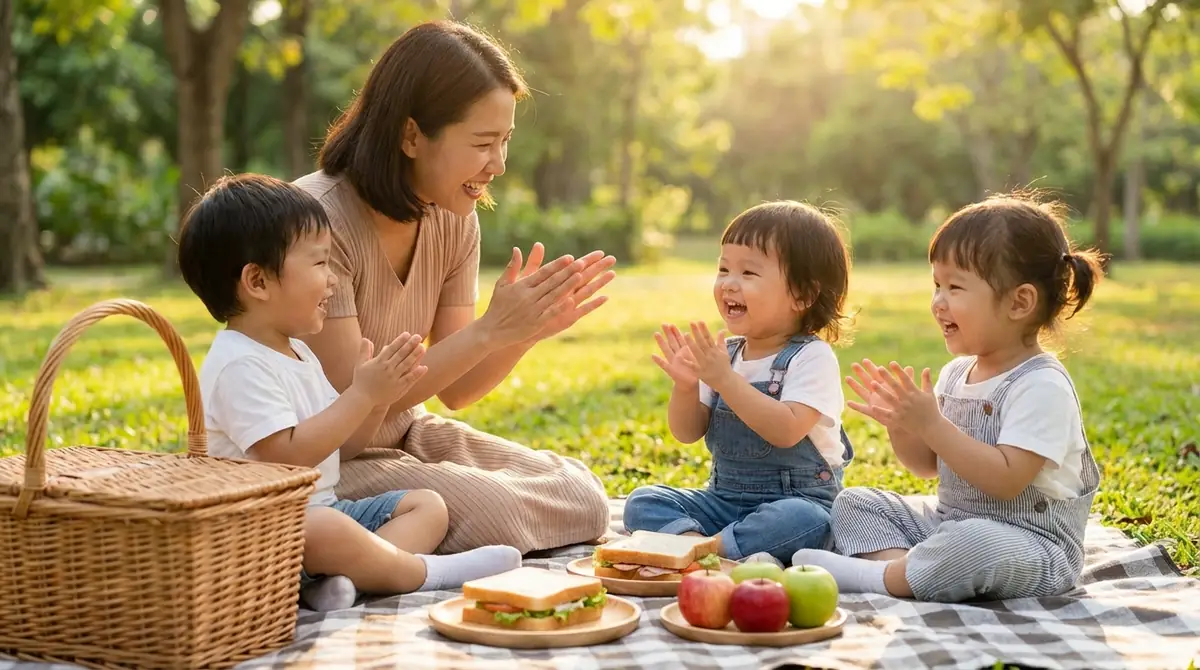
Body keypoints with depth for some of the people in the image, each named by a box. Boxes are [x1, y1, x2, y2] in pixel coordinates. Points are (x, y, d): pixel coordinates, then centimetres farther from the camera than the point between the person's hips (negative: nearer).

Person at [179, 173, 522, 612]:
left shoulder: (297, 352, 16)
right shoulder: (239, 365, -17)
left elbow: (342, 445, 17)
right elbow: (287, 455, -26)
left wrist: (380, 397, -2)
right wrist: (361, 395, -22)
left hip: (320, 509, 11)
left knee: (427, 505, 3)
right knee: (324, 529, -41)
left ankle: (343, 578, -25)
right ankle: (422, 572, -17)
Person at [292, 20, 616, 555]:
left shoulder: (454, 221, -1)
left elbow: (454, 390, 2)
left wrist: (526, 333, -18)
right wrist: (489, 330, -29)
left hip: (406, 435, 7)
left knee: (584, 501, -5)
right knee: (494, 513, -27)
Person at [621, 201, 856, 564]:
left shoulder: (812, 357, -12)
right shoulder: (725, 354, 6)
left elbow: (787, 431, -26)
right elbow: (688, 433, 6)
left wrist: (725, 380, -28)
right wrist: (685, 386, -15)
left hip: (799, 500, -6)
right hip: (723, 499, 6)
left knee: (804, 520, -38)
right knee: (642, 502, -12)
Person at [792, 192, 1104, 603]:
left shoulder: (1042, 385, -17)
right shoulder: (957, 372, 8)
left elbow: (1005, 480, -27)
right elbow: (928, 465, 15)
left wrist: (932, 424, -27)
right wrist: (901, 424, -5)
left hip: (1029, 543, -9)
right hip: (949, 523, 9)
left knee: (975, 544, -40)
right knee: (853, 503, 3)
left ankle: (873, 576, -22)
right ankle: (905, 566, -23)